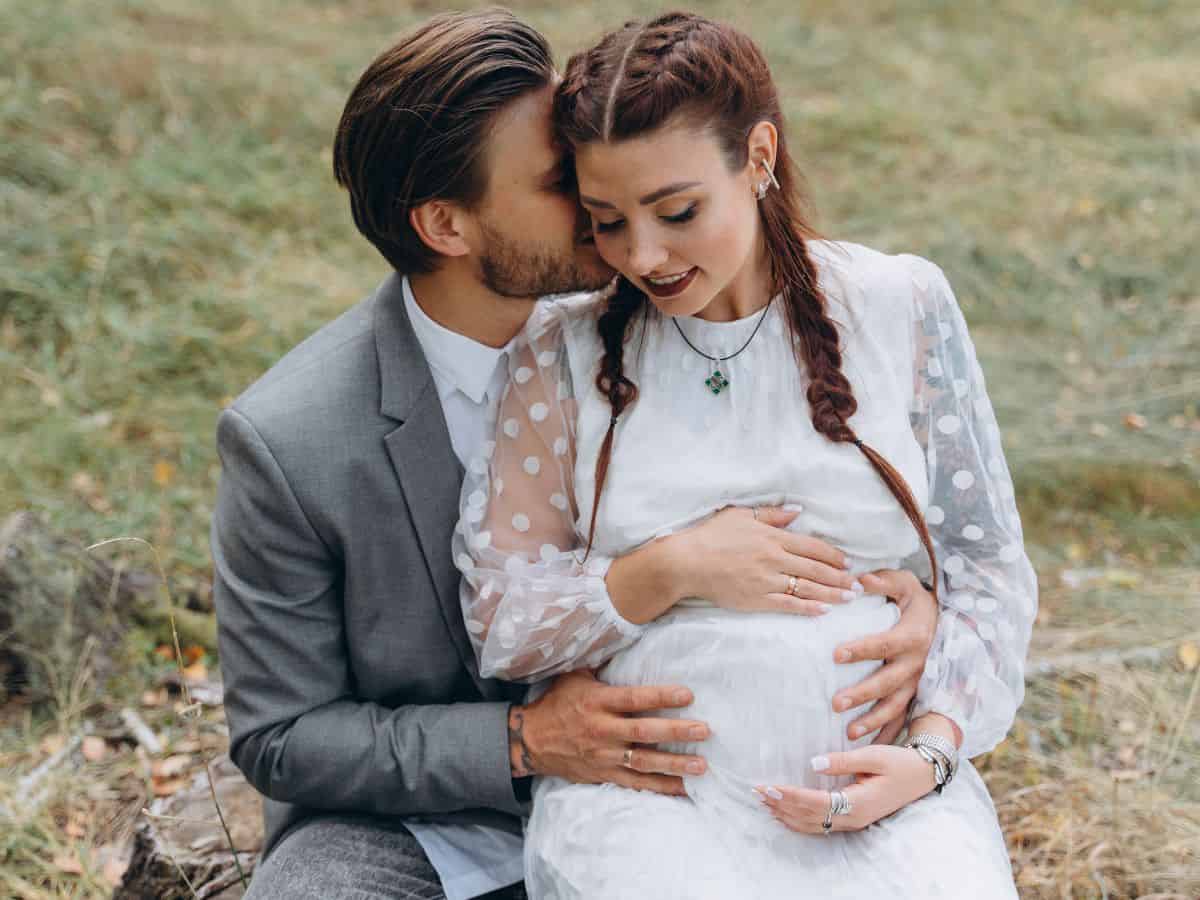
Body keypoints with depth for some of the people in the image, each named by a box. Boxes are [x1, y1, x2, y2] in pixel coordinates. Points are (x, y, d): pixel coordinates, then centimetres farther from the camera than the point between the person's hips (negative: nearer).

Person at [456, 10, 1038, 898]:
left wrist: (932, 752, -7)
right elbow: (498, 624, 5)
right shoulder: (566, 353, 5)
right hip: (649, 795, -1)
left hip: (884, 789, 1)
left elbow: (987, 568, 8)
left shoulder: (901, 306, 7)